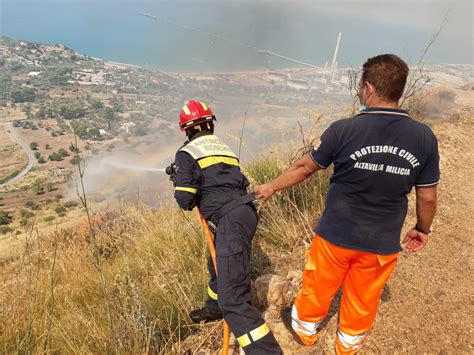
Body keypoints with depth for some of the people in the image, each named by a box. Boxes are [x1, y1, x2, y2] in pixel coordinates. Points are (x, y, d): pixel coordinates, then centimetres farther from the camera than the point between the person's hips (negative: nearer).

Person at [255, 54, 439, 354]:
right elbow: (427, 197, -2)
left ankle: (305, 327, 50)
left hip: (336, 236, -2)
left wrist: (272, 187, 9)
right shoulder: (424, 137, -10)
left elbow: (304, 168, -7)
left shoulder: (344, 130, -20)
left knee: (318, 286, 23)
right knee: (364, 300, 24)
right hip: (383, 244, 3)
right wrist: (423, 229, 18)